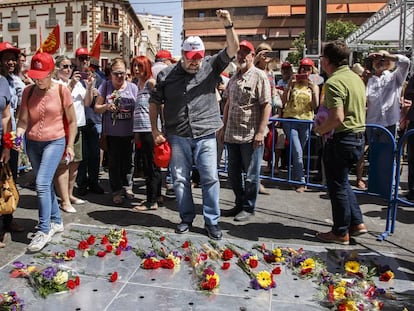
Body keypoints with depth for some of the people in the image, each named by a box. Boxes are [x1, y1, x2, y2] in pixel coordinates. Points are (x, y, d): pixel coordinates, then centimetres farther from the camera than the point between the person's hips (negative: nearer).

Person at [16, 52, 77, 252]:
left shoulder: (61, 91, -8)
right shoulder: (28, 92, 1)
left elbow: (72, 121, -1)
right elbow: (23, 120, -1)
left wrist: (70, 146, -3)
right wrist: (18, 135, -21)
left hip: (55, 142, -5)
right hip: (32, 143, 5)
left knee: (42, 183, -16)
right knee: (45, 184, 13)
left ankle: (44, 230, -7)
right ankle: (56, 221, 29)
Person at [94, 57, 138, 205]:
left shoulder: (133, 87, 2)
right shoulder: (105, 86, 1)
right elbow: (97, 108, 4)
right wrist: (106, 107, -15)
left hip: (129, 132, 1)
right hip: (112, 132, 0)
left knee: (127, 160, 12)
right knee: (114, 162, 6)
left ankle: (127, 186, 31)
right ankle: (117, 191, 18)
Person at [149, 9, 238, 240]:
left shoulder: (211, 66, 2)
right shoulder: (167, 75, 2)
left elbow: (233, 49, -7)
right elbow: (155, 102, 9)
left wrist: (228, 25, -23)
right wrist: (155, 131, 4)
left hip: (205, 135, -1)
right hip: (177, 137, 1)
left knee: (210, 178, 0)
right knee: (180, 179, 8)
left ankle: (212, 221, 13)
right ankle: (187, 218, 25)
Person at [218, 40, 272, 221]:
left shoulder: (259, 76, -6)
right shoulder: (233, 78, 14)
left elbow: (267, 105, -12)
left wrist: (261, 131, -18)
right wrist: (224, 127, 17)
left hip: (251, 136, -7)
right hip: (232, 135, 7)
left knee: (251, 174, 4)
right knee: (233, 173, 15)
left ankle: (248, 208, 19)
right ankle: (240, 204, 31)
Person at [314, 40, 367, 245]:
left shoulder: (334, 82, -18)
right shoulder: (356, 78, 12)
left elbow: (337, 117, -27)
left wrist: (321, 129, -10)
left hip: (342, 140, -9)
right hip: (359, 137, 9)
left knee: (337, 186, 4)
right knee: (342, 181, 22)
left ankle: (341, 233, 16)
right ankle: (356, 223, 25)